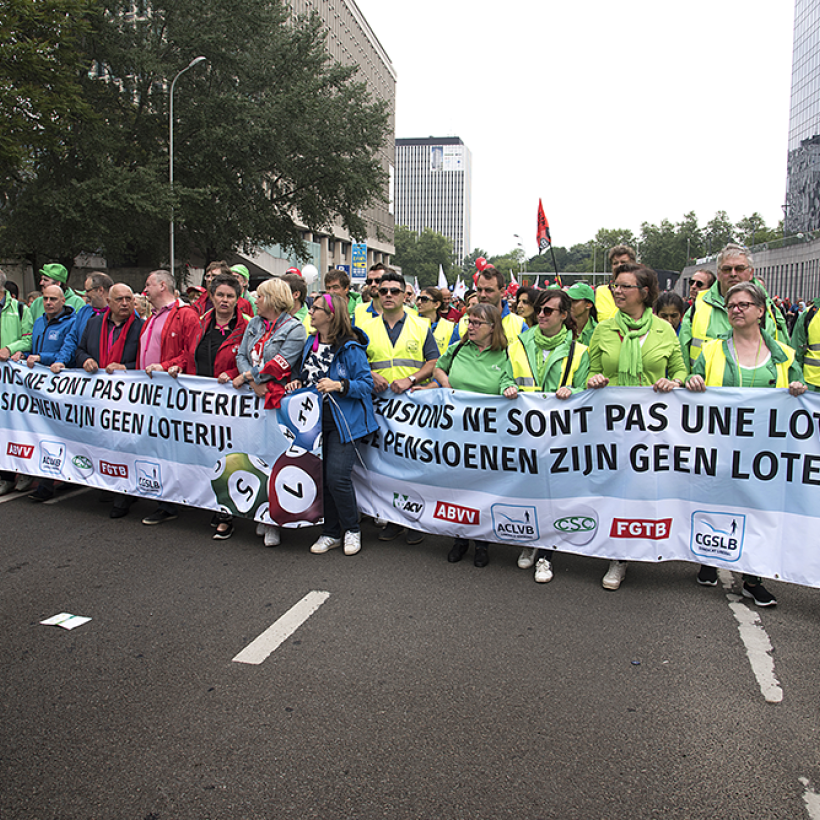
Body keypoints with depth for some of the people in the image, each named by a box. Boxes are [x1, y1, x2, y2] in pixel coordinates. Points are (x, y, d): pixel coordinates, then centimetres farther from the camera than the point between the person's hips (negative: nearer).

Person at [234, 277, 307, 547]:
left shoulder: (295, 329, -4)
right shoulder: (254, 324, 18)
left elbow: (280, 365, -12)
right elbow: (241, 355, 11)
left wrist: (248, 376, -9)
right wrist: (254, 383, -7)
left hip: (279, 401, -6)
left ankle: (273, 523, 1)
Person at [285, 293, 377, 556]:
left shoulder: (350, 348, -11)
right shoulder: (311, 343, 11)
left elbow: (367, 384, -12)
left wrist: (339, 385, -24)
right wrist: (298, 383, 4)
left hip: (343, 421, -7)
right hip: (316, 419, 7)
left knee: (337, 476, -12)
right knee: (321, 477, 9)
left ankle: (352, 529, 10)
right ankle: (331, 533, 23)